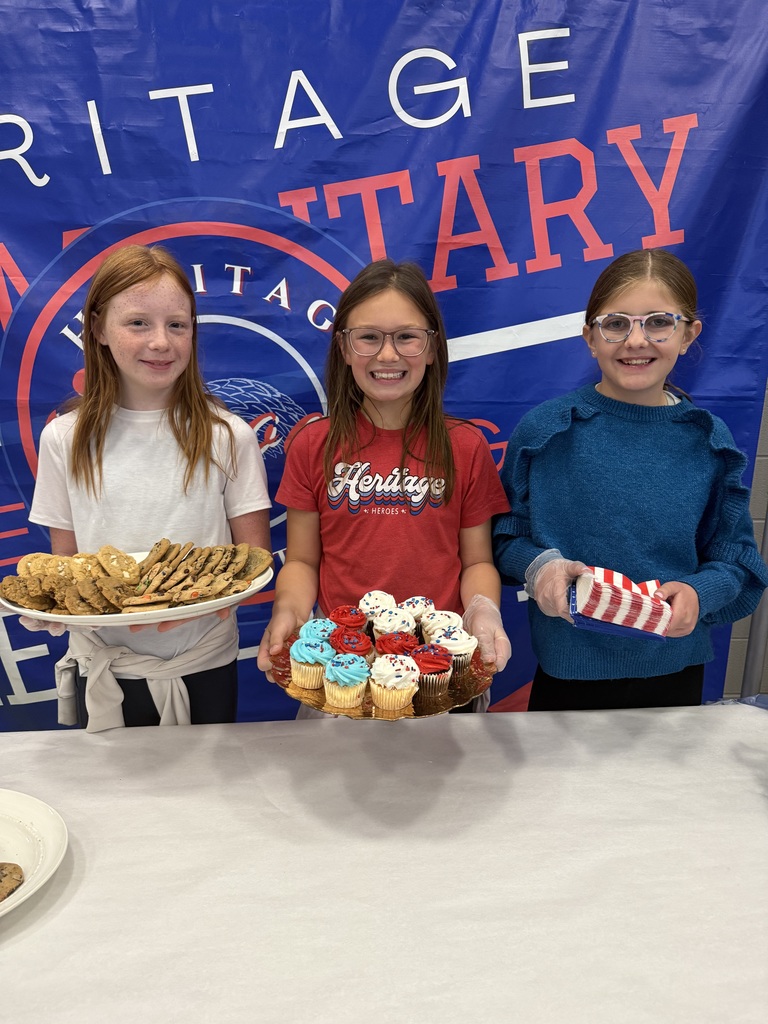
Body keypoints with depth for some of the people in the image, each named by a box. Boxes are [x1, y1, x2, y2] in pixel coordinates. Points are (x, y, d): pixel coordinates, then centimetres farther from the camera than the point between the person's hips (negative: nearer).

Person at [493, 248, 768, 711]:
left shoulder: (710, 442, -4)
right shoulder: (543, 430, -9)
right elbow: (506, 536, -2)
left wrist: (698, 592, -17)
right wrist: (538, 565, -22)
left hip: (675, 672, 2)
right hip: (568, 669, -1)